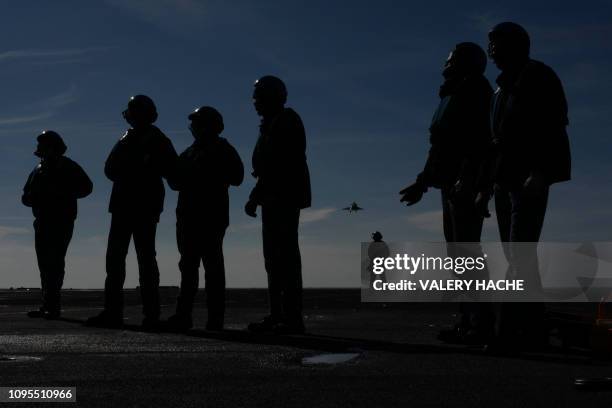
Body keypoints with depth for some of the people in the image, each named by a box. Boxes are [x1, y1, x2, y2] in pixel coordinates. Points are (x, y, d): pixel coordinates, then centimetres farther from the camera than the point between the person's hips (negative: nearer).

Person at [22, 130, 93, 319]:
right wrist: (32, 197, -4)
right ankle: (48, 306, 10)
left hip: (62, 222, -7)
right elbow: (26, 197, 20)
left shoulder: (68, 167, 1)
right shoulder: (38, 171, 19)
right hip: (42, 223, 7)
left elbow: (86, 187, -4)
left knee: (54, 262, -14)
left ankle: (52, 306, -18)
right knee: (44, 263, 6)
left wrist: (62, 193, -13)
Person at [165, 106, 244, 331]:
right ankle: (183, 315, 12)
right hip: (188, 216, 7)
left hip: (212, 217, -7)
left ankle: (215, 317, -6)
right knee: (188, 264, 8)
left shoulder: (222, 150, 0)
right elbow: (176, 181, 18)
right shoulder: (190, 152, 20)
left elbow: (236, 177, -13)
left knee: (212, 265, -7)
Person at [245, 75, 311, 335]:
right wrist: (257, 195, 14)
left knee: (285, 255, -13)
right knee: (274, 256, 9)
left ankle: (292, 317, -13)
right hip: (275, 198, 10)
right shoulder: (271, 124, 22)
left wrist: (256, 196, -21)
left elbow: (275, 165, -18)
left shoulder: (285, 121, -9)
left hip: (284, 197, -10)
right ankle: (277, 315, 13)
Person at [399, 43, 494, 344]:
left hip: (467, 184, -10)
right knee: (457, 251, 7)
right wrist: (422, 182, 24)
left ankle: (481, 322, -14)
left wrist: (466, 179, -27)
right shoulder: (450, 96, 23)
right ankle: (468, 320, 9)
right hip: (451, 184, 10)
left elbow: (479, 139, -17)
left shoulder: (474, 90, -4)